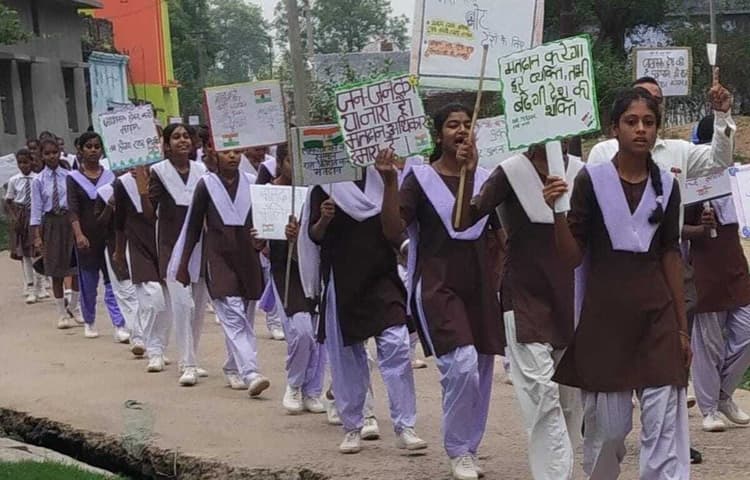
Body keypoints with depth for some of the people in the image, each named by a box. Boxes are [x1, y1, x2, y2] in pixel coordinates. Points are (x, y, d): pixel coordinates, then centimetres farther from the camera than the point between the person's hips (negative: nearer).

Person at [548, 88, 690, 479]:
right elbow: (572, 257, -4)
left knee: (666, 425, -5)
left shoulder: (666, 184, 6)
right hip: (604, 314, -2)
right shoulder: (591, 179, -3)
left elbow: (670, 256, 11)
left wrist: (682, 326, 9)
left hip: (656, 314, 2)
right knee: (607, 426, 5)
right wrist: (557, 213, -22)